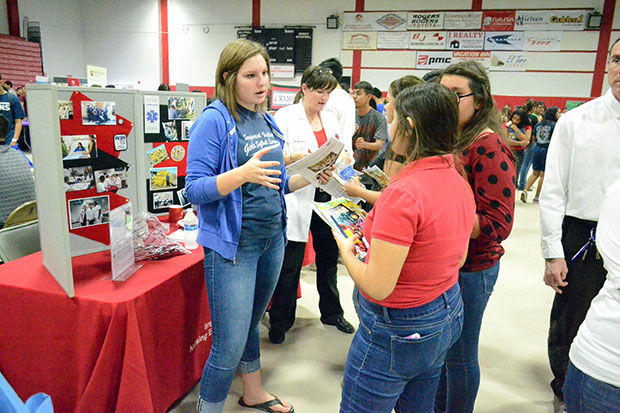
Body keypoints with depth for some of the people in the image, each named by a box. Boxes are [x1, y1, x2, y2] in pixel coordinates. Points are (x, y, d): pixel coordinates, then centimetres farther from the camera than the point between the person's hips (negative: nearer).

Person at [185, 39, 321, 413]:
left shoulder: (267, 121, 9)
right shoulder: (214, 121, -13)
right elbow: (195, 189, -17)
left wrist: (307, 178, -1)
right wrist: (243, 174, -32)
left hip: (272, 239, 7)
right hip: (233, 246, -7)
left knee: (251, 325, 24)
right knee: (230, 347, -2)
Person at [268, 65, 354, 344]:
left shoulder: (330, 118, 14)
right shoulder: (285, 117, -4)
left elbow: (347, 152, 12)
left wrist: (343, 155, -10)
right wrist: (295, 157, -29)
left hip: (327, 196, 6)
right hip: (297, 198, -6)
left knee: (328, 256, 17)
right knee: (290, 264, 1)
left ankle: (332, 313, 36)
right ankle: (279, 323, 20)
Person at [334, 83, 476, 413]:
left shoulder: (403, 192, -28)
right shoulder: (459, 182, -1)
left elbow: (377, 287, -26)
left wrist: (346, 249, -7)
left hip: (397, 331, -8)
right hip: (448, 314, 9)